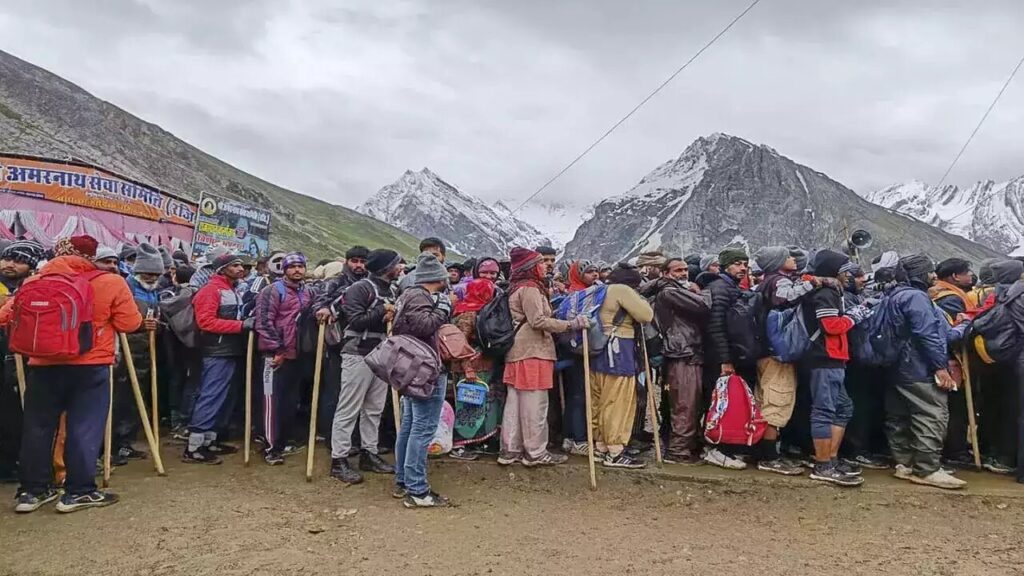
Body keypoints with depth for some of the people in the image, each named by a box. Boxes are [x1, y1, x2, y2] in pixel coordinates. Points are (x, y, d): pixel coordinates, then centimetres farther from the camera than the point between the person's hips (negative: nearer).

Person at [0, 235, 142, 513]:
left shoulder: (35, 282, 4)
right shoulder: (111, 283, -5)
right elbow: (130, 324, -4)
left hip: (44, 365, 3)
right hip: (91, 366, -3)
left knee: (37, 427, 14)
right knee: (84, 429, 4)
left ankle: (32, 490, 22)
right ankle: (78, 491, 8)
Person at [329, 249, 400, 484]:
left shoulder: (390, 291, 16)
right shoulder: (360, 288, -10)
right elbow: (355, 321, -18)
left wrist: (392, 317, 3)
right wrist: (381, 311, -11)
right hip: (358, 355, -8)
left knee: (374, 409, 12)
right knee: (349, 410, -5)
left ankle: (369, 453, 21)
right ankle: (338, 460, 0)